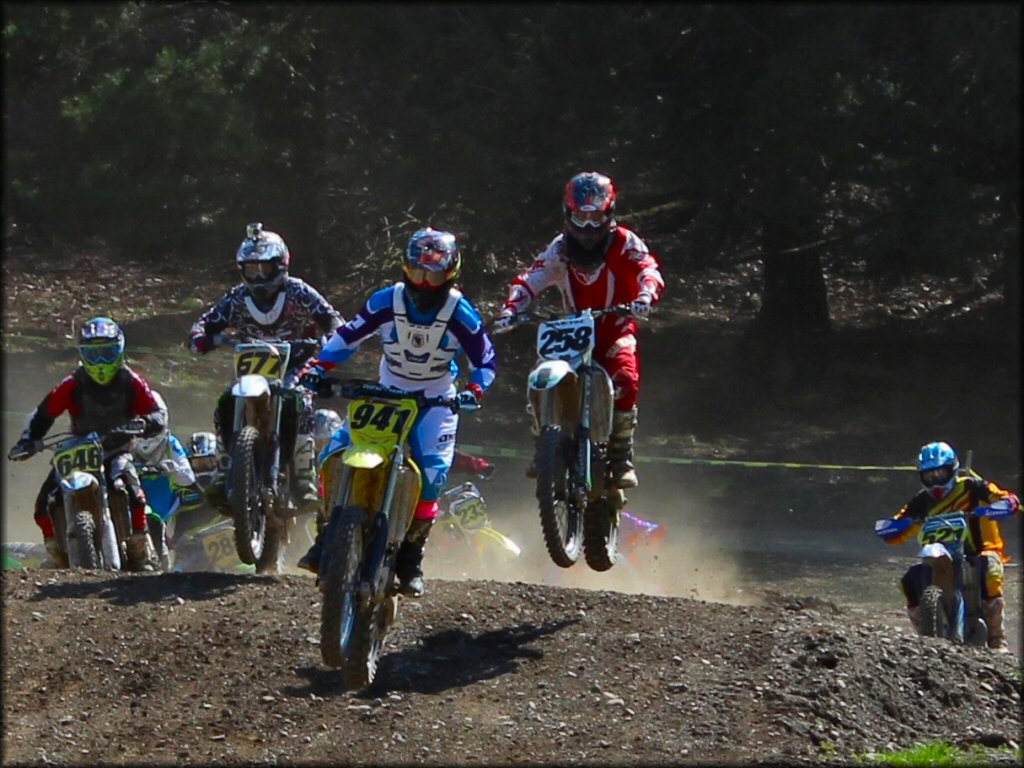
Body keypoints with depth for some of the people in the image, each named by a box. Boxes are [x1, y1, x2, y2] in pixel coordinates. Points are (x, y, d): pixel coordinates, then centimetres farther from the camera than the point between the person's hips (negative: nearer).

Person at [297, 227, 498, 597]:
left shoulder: (461, 314, -16)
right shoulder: (387, 302, -13)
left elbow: (485, 359, -8)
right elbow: (348, 335, -3)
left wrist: (473, 391, -28)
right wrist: (318, 366, -16)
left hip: (436, 399, -2)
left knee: (432, 472, -22)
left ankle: (410, 559, -9)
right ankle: (326, 540, -5)